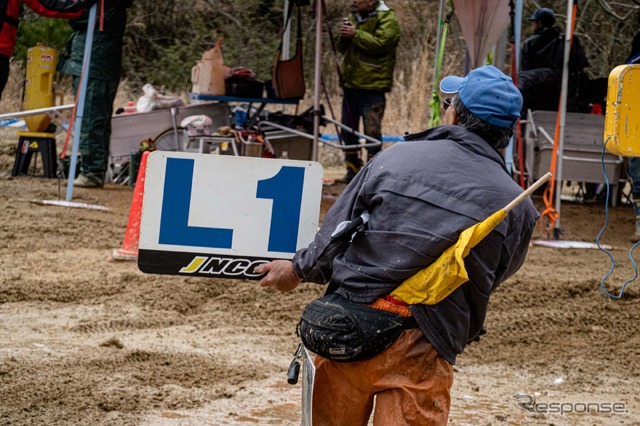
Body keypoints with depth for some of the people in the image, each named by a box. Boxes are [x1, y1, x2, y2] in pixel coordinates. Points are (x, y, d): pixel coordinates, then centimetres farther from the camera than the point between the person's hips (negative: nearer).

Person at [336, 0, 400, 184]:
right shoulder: (354, 18, 16)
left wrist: (355, 35, -19)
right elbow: (341, 48, 18)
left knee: (372, 131, -8)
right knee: (348, 129, 13)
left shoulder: (387, 19, -9)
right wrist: (343, 37, -4)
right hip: (350, 84, 8)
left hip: (372, 87, -8)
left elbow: (381, 43, -24)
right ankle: (353, 169, 25)